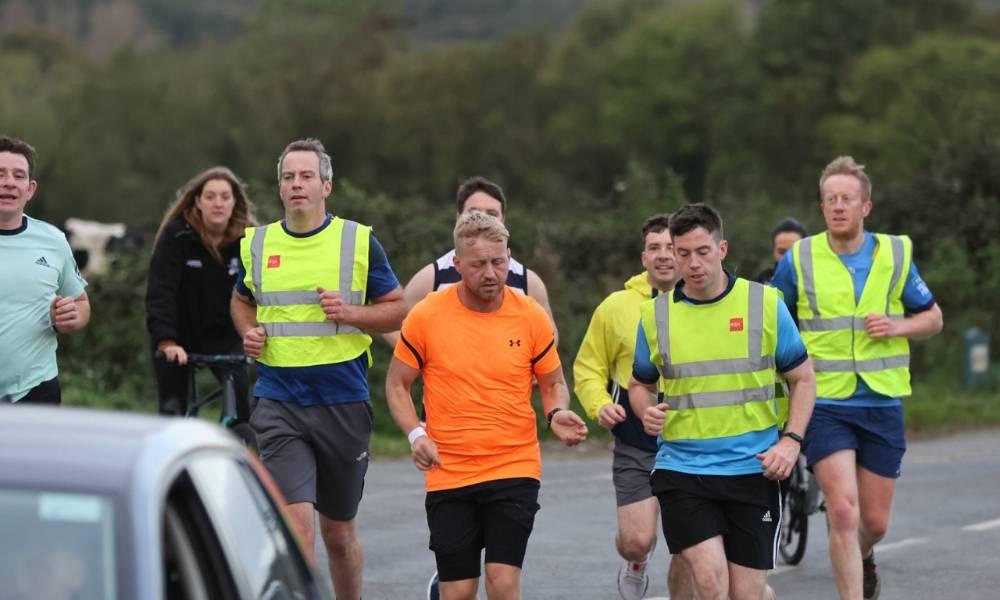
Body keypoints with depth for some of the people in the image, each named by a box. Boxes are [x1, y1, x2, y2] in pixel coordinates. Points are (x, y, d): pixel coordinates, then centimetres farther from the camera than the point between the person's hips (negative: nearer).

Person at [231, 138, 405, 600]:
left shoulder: (359, 242, 1)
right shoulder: (255, 244, 7)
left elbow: (397, 310, 5)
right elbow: (241, 300, 25)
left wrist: (350, 313, -13)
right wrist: (249, 332, 3)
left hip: (343, 402, 0)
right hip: (278, 402, 0)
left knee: (338, 531, 12)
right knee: (296, 521, -16)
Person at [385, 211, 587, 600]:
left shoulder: (531, 316, -2)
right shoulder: (426, 316, -4)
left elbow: (553, 383, 11)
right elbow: (397, 384, 7)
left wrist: (557, 414, -12)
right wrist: (416, 434, -10)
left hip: (515, 469, 0)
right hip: (448, 475, 0)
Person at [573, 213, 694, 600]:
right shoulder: (616, 307, -1)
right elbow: (588, 368, 7)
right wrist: (599, 406, -10)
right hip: (636, 446, -1)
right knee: (636, 540, -11)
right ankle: (637, 563, 26)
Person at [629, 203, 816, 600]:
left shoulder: (765, 304, 0)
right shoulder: (654, 314, 3)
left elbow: (803, 378, 7)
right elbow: (640, 383, 17)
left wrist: (791, 441, -6)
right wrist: (646, 410, -6)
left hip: (753, 472, 0)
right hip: (681, 469, 0)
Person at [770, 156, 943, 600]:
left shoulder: (896, 254, 2)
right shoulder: (798, 259, -2)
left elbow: (933, 318, 11)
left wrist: (897, 326, -9)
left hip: (882, 404, 2)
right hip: (825, 405, -2)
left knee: (875, 522, 11)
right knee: (844, 510, -18)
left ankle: (861, 559, 45)